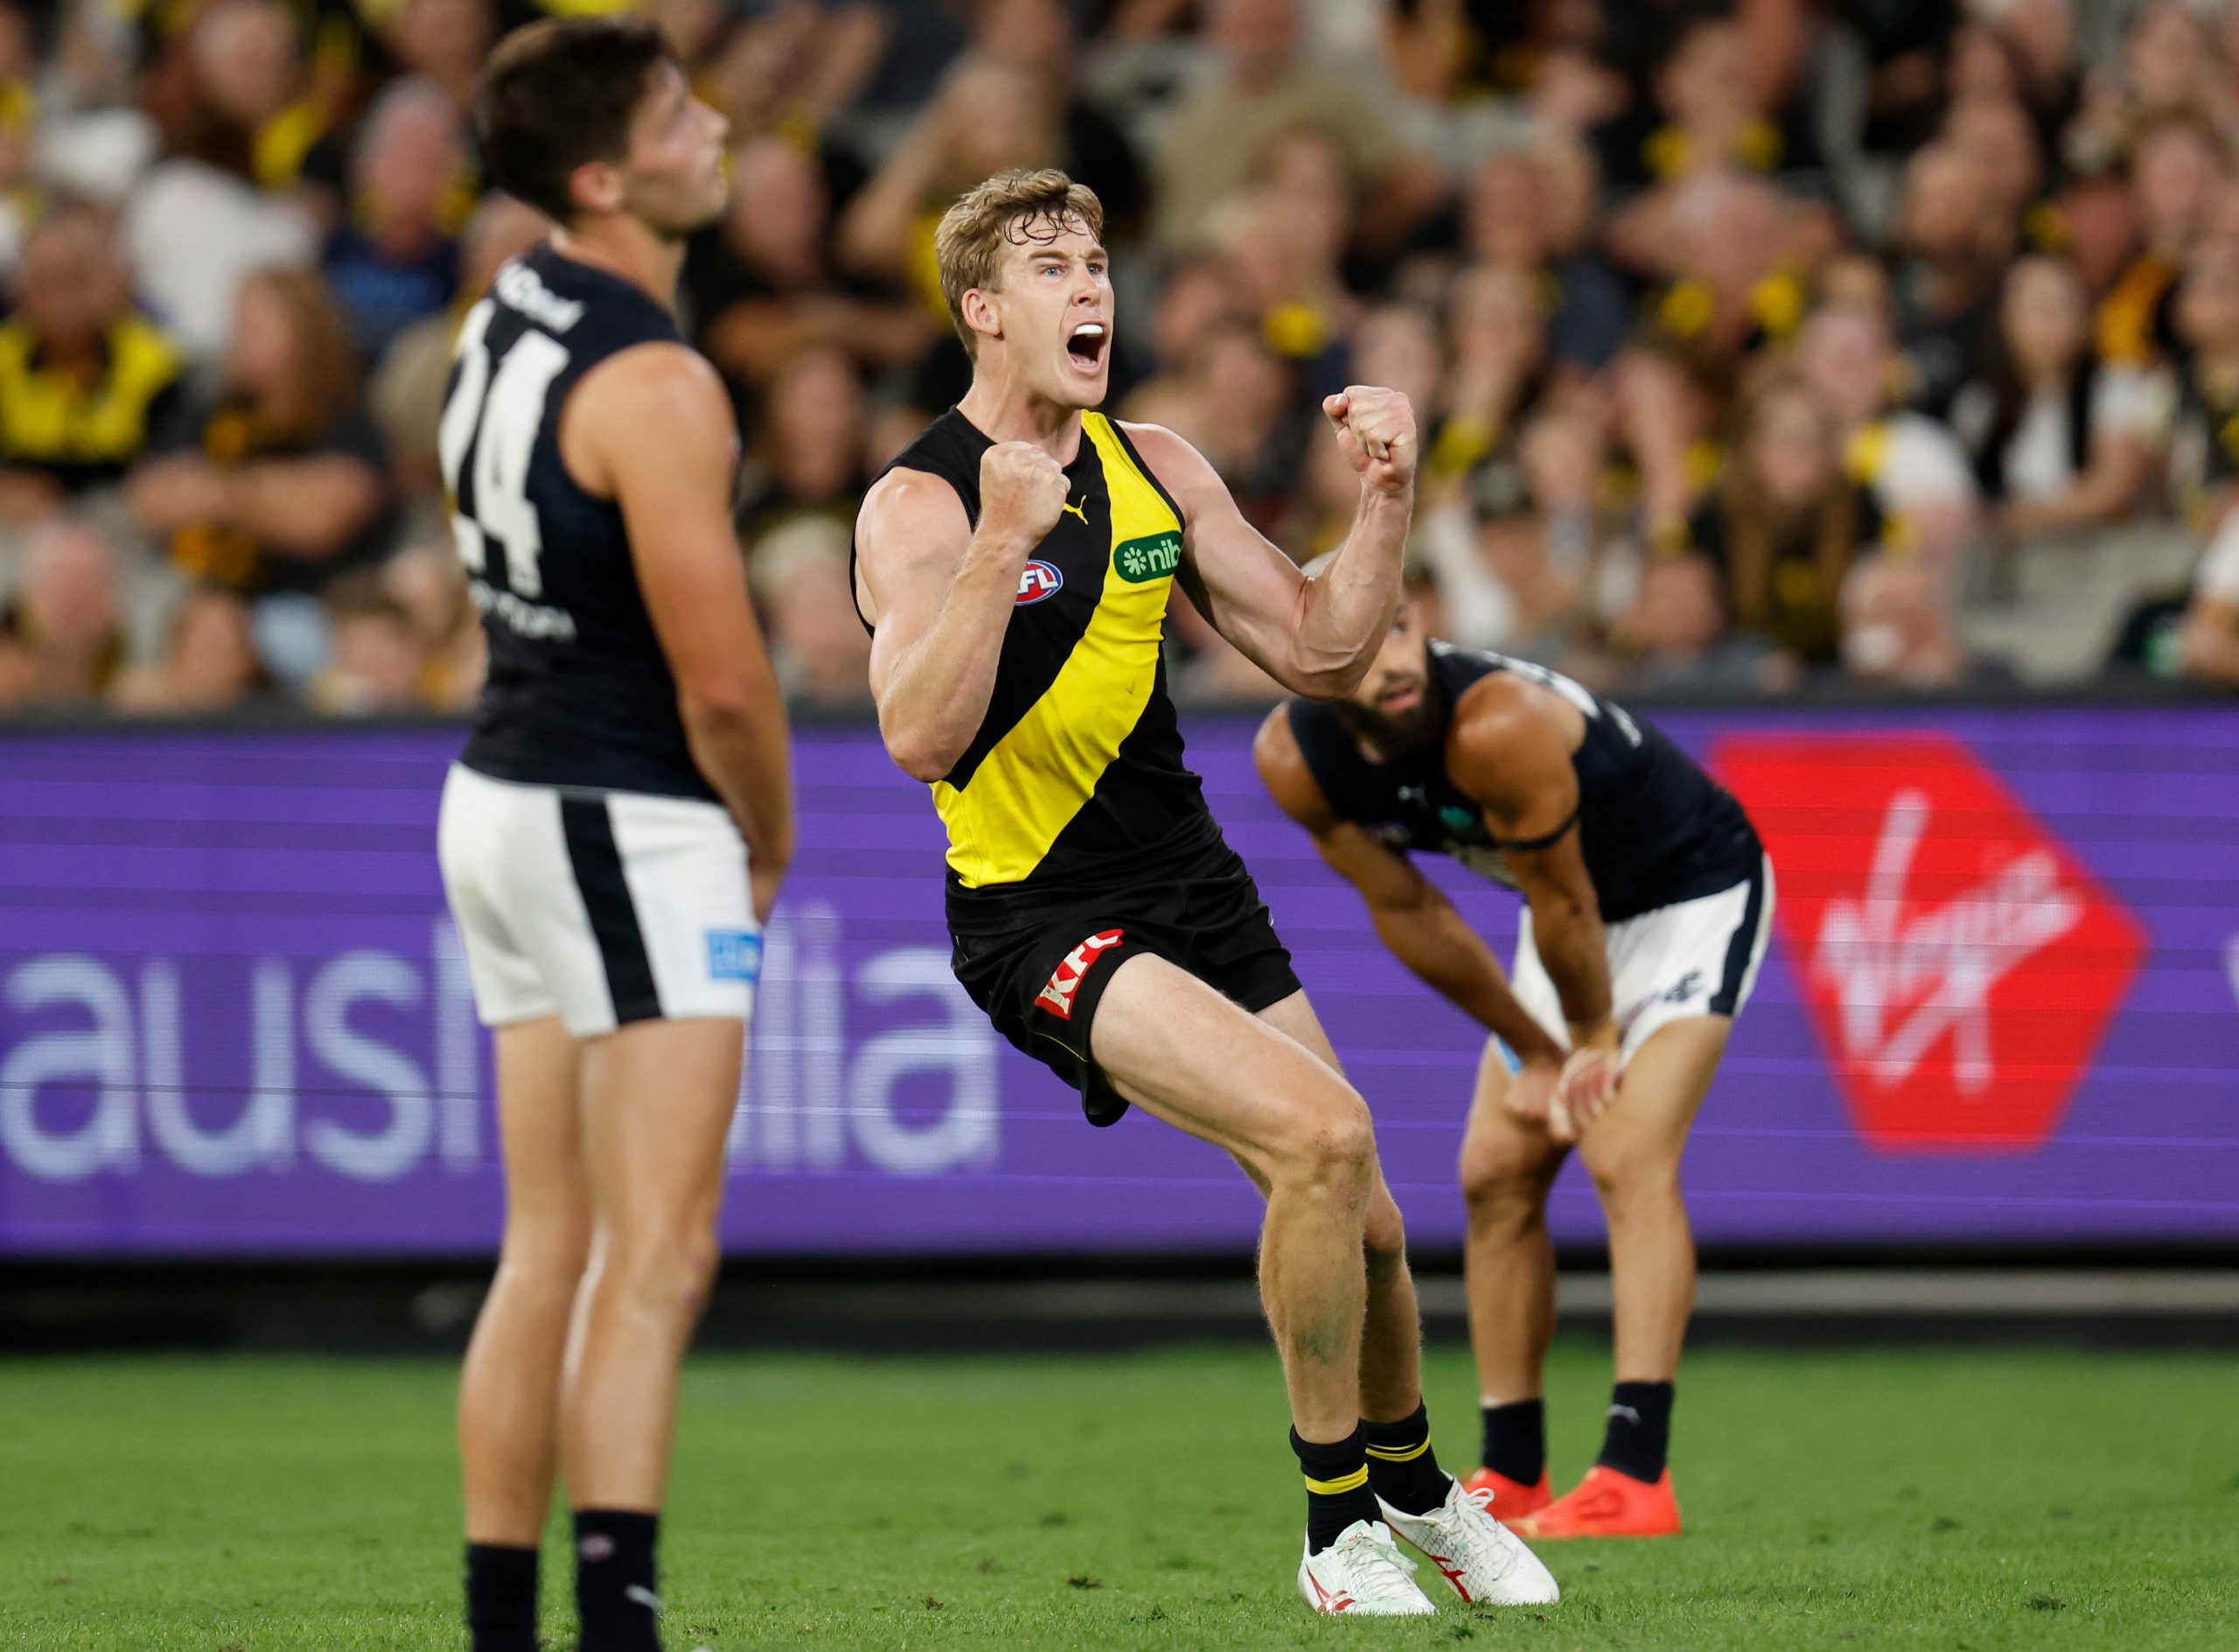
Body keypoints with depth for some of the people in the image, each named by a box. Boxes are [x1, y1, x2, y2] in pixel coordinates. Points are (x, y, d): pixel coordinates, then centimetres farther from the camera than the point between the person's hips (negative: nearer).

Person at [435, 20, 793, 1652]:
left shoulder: (506, 321, 9)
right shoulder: (653, 384, -19)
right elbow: (722, 678, -19)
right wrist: (771, 842, 1)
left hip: (504, 792, 9)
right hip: (633, 825, -9)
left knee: (548, 1252, 12)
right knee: (657, 1262, -9)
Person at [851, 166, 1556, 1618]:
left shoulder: (1155, 468, 8)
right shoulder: (921, 504, -11)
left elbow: (1319, 652, 10)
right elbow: (920, 737, -25)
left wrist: (1387, 499, -3)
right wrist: (1001, 544, -33)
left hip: (1194, 887, 6)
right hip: (1043, 920, -6)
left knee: (1364, 1225, 6)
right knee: (1321, 1132, -25)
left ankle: (1414, 1486, 37)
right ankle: (1338, 1529, -11)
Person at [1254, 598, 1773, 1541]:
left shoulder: (1500, 727, -38)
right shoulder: (1296, 760, -17)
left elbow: (1565, 907, -24)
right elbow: (1407, 912, -5)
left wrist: (1594, 1038, -8)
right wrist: (1536, 1051, 0)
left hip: (1694, 892, -7)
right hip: (1573, 910, 7)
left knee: (1627, 1156, -21)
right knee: (1496, 1173, 5)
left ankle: (1636, 1475, -29)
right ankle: (1512, 1480, 13)